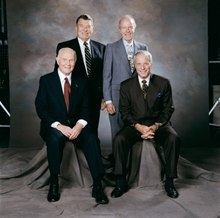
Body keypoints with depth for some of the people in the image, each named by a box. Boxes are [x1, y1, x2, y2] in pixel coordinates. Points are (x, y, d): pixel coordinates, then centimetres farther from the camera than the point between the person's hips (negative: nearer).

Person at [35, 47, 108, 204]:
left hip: (76, 125, 2)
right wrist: (59, 126, -19)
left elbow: (86, 108, 5)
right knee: (56, 137, -35)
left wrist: (79, 125, -16)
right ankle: (54, 184, -18)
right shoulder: (46, 80, 2)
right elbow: (41, 109, -5)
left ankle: (97, 186, -23)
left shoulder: (81, 82, 10)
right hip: (54, 126, -2)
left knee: (91, 139, -28)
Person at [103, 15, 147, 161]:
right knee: (118, 132, 2)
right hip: (118, 96, -2)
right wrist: (108, 100, -6)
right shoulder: (111, 48, 2)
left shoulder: (143, 48, 10)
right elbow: (107, 75, 0)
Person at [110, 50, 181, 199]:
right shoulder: (126, 85, 3)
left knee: (174, 139, -29)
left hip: (158, 124, 0)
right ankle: (121, 183, -16)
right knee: (119, 139, -28)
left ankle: (169, 182, -14)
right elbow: (124, 111, 1)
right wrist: (139, 126, -15)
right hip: (135, 124, 0)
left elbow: (168, 109, 2)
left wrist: (156, 126, -14)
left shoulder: (164, 83, 3)